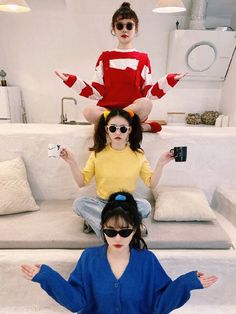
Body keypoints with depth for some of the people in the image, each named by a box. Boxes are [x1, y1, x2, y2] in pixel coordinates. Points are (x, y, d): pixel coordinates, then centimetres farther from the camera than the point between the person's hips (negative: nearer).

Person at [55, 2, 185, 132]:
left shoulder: (143, 58, 11)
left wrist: (169, 80, -7)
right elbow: (97, 93, 5)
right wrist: (71, 80, -3)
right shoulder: (105, 57, 12)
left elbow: (148, 94, 5)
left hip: (135, 110, -1)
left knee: (146, 103, -33)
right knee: (89, 111, -32)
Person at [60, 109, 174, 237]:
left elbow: (151, 183, -4)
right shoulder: (98, 153, -5)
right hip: (102, 202, 0)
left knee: (145, 206, -29)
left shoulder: (137, 154, -5)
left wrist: (160, 164, -19)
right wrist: (72, 163, -20)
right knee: (79, 203, -26)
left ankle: (95, 220, -18)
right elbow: (82, 182, -5)